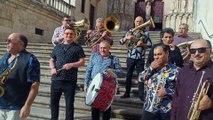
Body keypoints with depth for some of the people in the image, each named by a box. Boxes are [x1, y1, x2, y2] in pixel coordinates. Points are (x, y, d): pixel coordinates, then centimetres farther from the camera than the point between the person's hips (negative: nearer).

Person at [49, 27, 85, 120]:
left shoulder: (78, 48, 5)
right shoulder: (57, 47, 16)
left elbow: (82, 62, -1)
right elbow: (52, 60, 19)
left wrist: (71, 65, -17)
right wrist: (52, 68, -1)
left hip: (70, 81, -3)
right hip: (56, 79, 4)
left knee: (69, 103, 4)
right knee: (53, 101, 11)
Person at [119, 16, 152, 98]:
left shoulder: (145, 34, 2)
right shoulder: (130, 32, 5)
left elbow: (150, 45, 2)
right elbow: (121, 42, 1)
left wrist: (142, 44, -15)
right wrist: (127, 37, -17)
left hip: (140, 58, -1)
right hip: (130, 57, 1)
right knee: (129, 75, 8)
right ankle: (127, 93, 18)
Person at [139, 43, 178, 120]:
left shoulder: (174, 70, -9)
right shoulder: (152, 67, 7)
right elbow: (140, 79, -1)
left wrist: (167, 92, -21)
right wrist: (150, 68, -10)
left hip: (165, 110, -4)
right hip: (149, 108, 4)